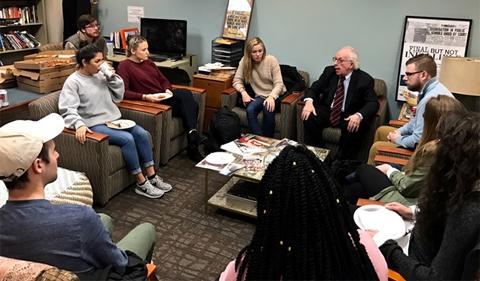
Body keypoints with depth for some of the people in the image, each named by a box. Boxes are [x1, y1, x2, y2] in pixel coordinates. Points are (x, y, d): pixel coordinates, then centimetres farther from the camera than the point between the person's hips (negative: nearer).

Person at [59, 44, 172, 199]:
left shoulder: (100, 76, 12)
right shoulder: (73, 82, -8)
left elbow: (118, 96, 15)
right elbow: (67, 110, -18)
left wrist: (112, 76, 1)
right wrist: (79, 124, -37)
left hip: (114, 120, 7)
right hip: (95, 125, -7)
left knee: (142, 133, -14)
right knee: (127, 139, -28)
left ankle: (152, 177, -7)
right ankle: (142, 184, -18)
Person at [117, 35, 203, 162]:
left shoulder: (149, 62, 18)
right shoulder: (124, 66, -4)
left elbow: (164, 80, 22)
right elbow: (124, 92, -14)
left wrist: (167, 90, 0)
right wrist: (145, 97, -25)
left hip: (163, 96, 7)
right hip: (150, 102, -7)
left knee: (192, 105, -22)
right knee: (188, 106, -26)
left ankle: (193, 148, -20)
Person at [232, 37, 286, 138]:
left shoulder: (271, 60, -10)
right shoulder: (244, 61, -3)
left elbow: (279, 84, -12)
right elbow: (237, 80, -1)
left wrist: (271, 96, -31)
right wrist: (243, 92, -21)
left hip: (275, 95, -2)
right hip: (259, 96, 2)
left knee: (268, 109, -34)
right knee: (250, 110, -30)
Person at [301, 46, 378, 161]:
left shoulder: (365, 79, -9)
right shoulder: (329, 71, 1)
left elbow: (373, 103, -14)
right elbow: (314, 88, 4)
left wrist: (359, 115, -35)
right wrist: (309, 101, -20)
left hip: (349, 116, -2)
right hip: (327, 110, 3)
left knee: (354, 127, -34)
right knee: (309, 118, -25)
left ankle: (343, 160, -13)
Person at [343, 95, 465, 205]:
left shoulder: (433, 150, -29)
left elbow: (408, 187, -20)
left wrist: (390, 171, -3)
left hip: (409, 202, -7)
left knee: (364, 169, 12)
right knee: (356, 187, 13)